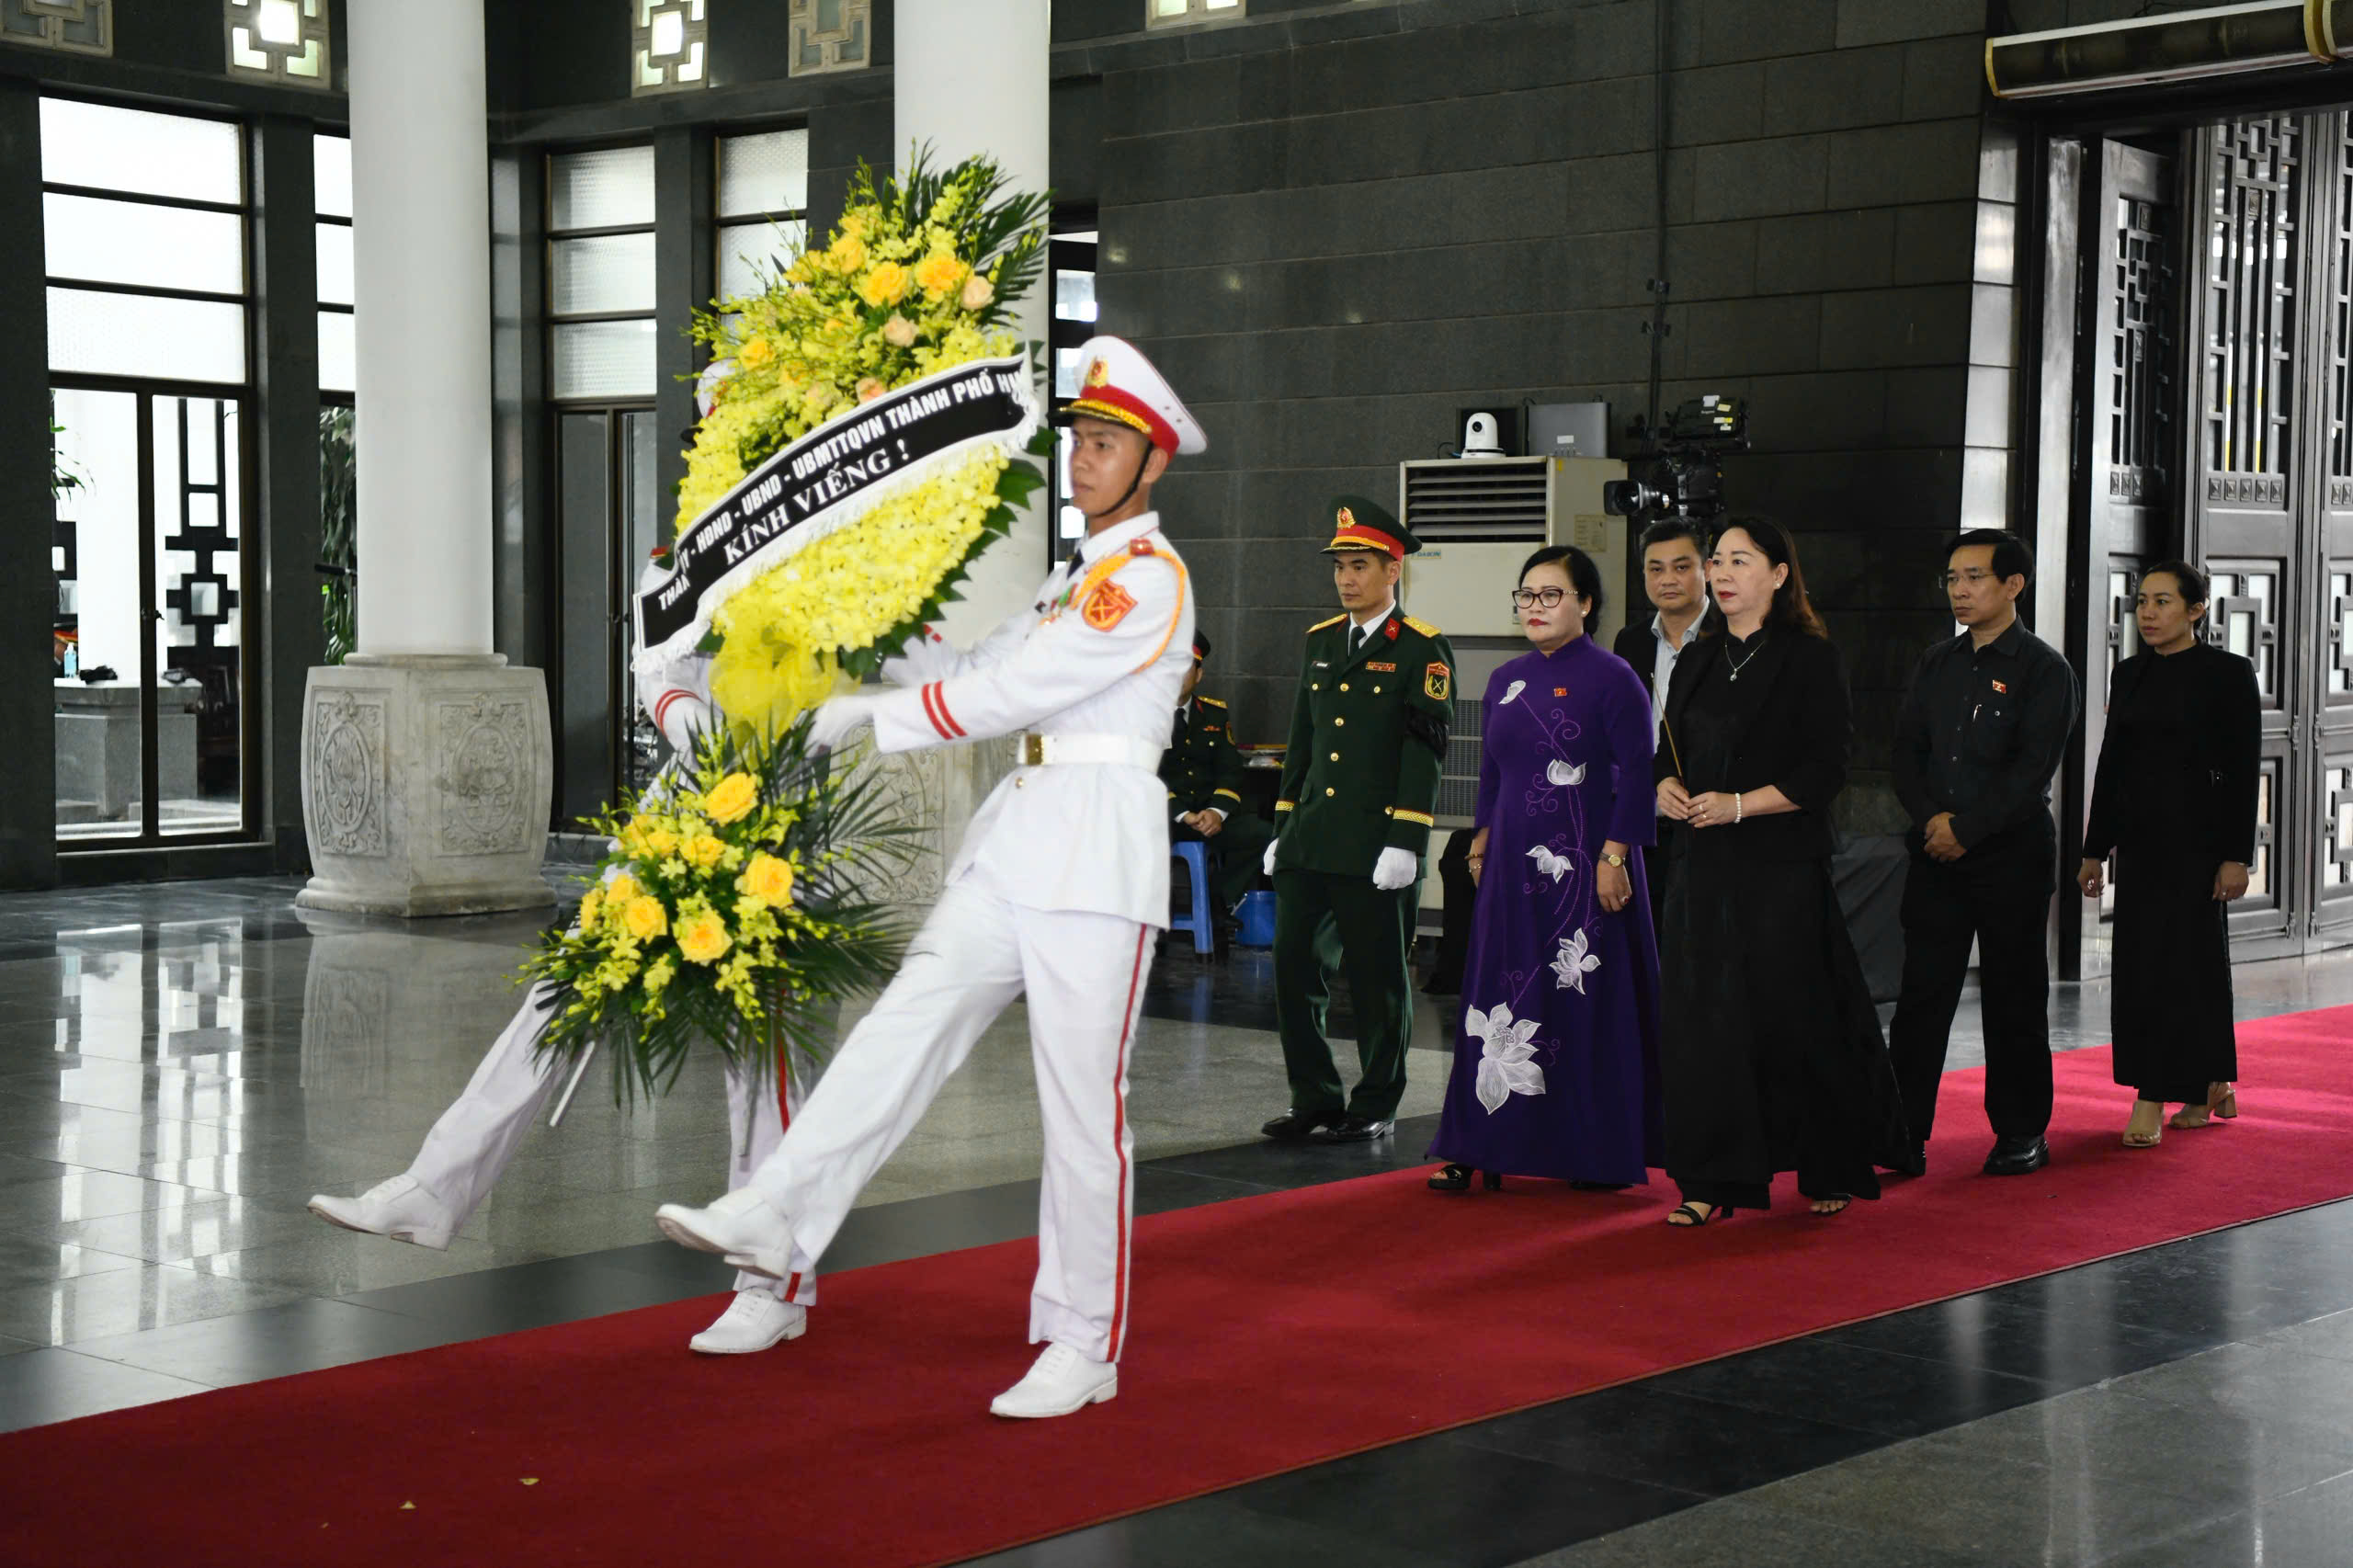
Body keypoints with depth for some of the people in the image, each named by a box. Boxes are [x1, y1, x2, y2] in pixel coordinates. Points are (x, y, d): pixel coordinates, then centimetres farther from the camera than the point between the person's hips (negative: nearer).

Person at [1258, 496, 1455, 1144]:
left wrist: (1404, 843, -16)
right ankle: (1315, 1101, 18)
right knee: (1295, 970, 6)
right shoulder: (1320, 641, 14)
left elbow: (1425, 751, -10)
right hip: (1310, 842, 6)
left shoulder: (1422, 650, -5)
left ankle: (1376, 1108, 15)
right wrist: (1283, 828, 14)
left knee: (1377, 980, 3)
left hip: (1376, 844, -6)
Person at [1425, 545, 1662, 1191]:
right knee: (1499, 995, 4)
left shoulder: (1611, 678, -6)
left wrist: (1614, 855, -15)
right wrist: (1482, 845, 14)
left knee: (1588, 1002, -1)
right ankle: (1485, 1147, 8)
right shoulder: (1505, 681, 12)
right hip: (1513, 865, 6)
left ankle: (1601, 1155, 8)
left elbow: (1635, 774, -10)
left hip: (1584, 866, -6)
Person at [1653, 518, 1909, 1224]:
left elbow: (1824, 772, -11)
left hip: (1782, 867, -6)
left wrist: (1737, 806, -17)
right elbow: (1670, 751, 17)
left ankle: (1833, 1170, 19)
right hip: (1703, 866, 6)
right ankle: (1715, 1181, 9)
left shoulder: (1810, 659, -6)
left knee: (1794, 1019, 0)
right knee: (1702, 1018, 2)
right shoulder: (1698, 661, 13)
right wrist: (1666, 788, -5)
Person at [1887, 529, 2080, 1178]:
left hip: (2012, 855, -4)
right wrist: (1930, 819, -7)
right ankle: (1905, 1133, 2)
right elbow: (1907, 750, 9)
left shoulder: (2044, 669, -4)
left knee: (2013, 996, 3)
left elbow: (2033, 770, -12)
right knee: (1922, 991, 1)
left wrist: (1967, 828, -15)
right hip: (1936, 855, 4)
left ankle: (2022, 1133, 14)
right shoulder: (1937, 663, 13)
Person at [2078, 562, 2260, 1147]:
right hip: (2140, 839, 6)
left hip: (2198, 837, -6)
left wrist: (2237, 855, -14)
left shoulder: (2227, 674, -6)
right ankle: (2212, 1088, 23)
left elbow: (2244, 769, -9)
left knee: (2176, 962, -7)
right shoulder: (2129, 675, 10)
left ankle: (2152, 1101, -7)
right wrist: (2095, 849, 12)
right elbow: (2111, 764, 13)